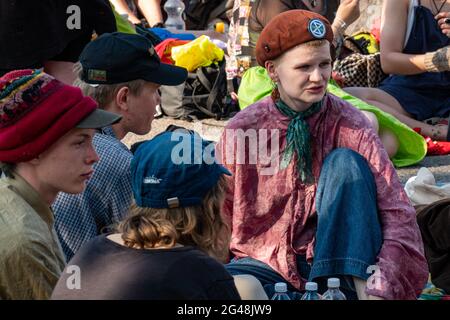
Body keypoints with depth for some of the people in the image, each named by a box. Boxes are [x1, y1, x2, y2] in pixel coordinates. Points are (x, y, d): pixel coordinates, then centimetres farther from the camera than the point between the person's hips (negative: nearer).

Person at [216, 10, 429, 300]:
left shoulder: (349, 124, -6)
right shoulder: (242, 130, -3)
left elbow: (397, 209, -15)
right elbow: (221, 215, 3)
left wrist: (386, 281, -32)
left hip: (333, 261, 1)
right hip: (266, 262, -1)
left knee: (346, 161, -22)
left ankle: (361, 288, -25)